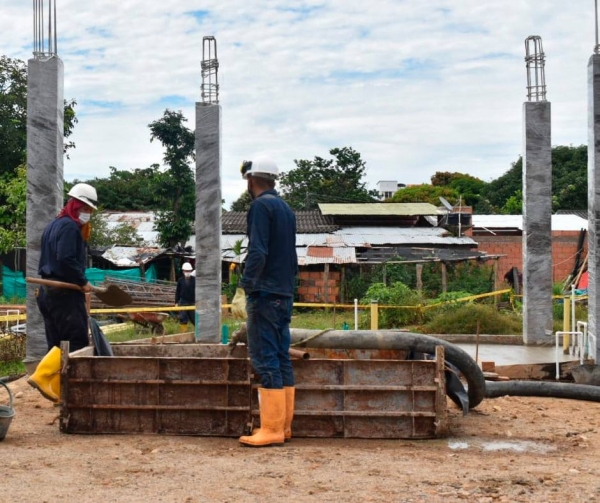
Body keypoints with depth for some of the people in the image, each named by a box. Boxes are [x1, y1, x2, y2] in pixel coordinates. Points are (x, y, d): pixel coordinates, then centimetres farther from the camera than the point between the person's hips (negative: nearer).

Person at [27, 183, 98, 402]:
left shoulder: (53, 225, 20)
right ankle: (42, 376, -17)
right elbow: (66, 260, -22)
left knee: (58, 342, 9)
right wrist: (83, 282, -14)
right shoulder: (70, 227, -12)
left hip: (48, 290, 10)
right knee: (76, 341, -10)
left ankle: (57, 389, 9)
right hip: (65, 292, -10)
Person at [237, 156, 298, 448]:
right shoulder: (286, 209, 17)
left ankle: (272, 429, -7)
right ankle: (283, 426, 12)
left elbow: (258, 252, -18)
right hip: (285, 294, 9)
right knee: (281, 359, 9)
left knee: (266, 361, -7)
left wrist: (245, 287, -17)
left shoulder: (261, 206, -9)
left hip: (265, 294, -9)